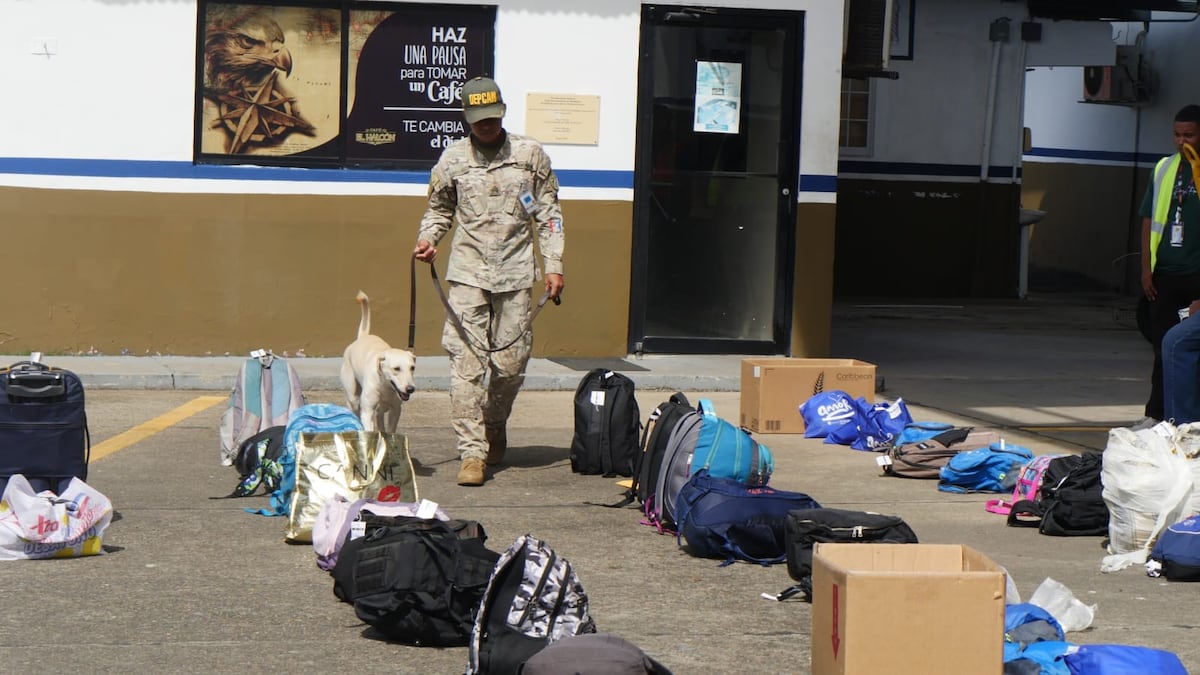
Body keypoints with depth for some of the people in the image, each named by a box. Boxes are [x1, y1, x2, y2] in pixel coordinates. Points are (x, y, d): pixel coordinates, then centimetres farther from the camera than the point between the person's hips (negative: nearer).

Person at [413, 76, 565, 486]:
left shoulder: (530, 155, 6)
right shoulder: (453, 159, 7)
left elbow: (548, 213, 9)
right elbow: (439, 210, 17)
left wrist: (553, 265, 3)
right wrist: (428, 239, -4)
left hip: (515, 274, 1)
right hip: (467, 273, -1)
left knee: (511, 361, 3)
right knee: (467, 362, -9)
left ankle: (495, 426, 31)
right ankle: (472, 452, -7)